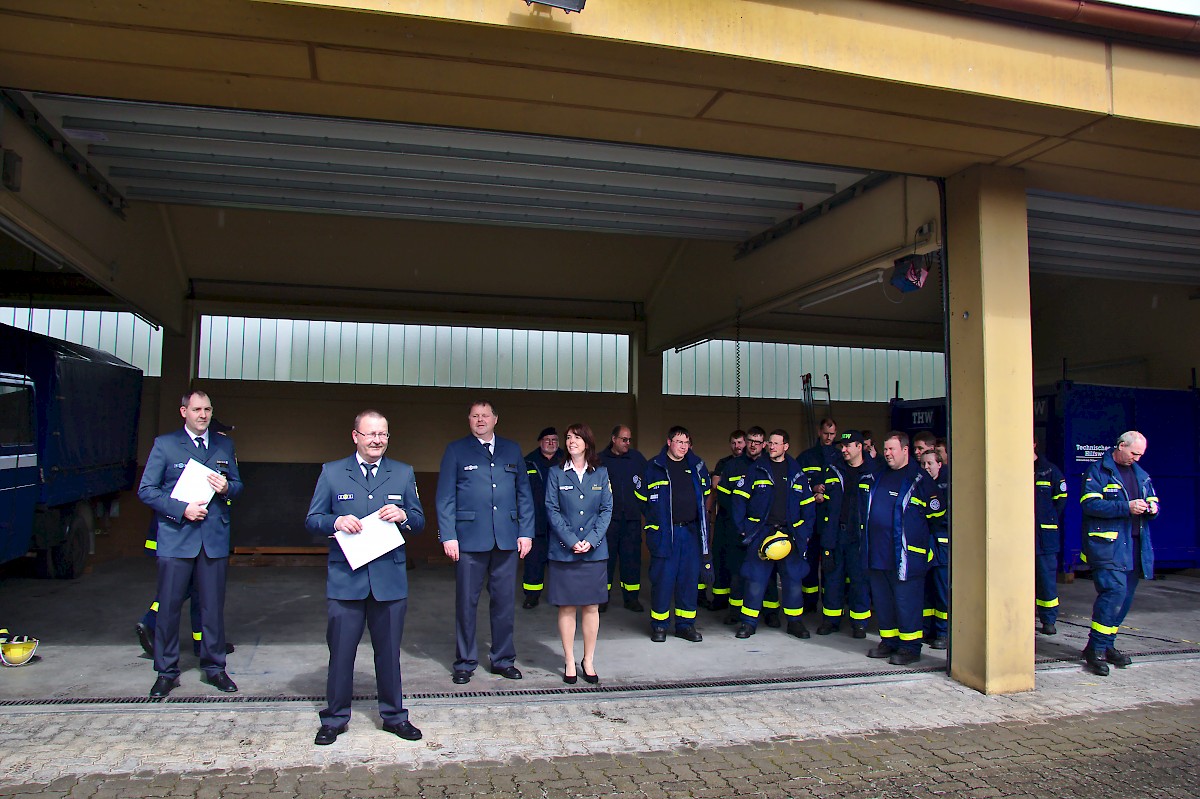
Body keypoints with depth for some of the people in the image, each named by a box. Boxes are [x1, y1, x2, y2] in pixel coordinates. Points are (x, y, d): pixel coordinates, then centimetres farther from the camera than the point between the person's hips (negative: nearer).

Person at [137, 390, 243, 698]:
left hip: (215, 539, 2)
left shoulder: (225, 445, 13)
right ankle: (166, 672, 17)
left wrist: (226, 488, -6)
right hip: (175, 537, -2)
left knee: (213, 606, 7)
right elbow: (146, 490, -1)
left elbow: (237, 485, 18)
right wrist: (181, 509, -13)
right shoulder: (165, 444, 2)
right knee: (168, 607, 3)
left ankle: (214, 667, 20)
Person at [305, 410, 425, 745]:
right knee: (341, 651, 5)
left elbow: (419, 522, 11)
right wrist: (336, 522, -16)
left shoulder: (404, 473, 11)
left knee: (389, 651, 10)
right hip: (345, 579, -1)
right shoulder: (331, 472, 6)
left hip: (390, 579, 1)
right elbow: (312, 520, 4)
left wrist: (403, 516, -11)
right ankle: (334, 718, 22)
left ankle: (394, 715, 25)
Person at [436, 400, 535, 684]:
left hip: (507, 540, 2)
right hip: (469, 539, -2)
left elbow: (524, 494, 12)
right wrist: (448, 536, -8)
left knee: (504, 602, 8)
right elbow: (445, 498, 1)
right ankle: (465, 662, 19)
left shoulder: (512, 450, 13)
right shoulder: (456, 450, 5)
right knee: (466, 602, 5)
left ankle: (503, 659, 22)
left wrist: (526, 532, 4)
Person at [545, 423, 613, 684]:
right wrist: (571, 541, -13)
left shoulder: (600, 473, 6)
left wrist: (591, 541, -10)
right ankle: (569, 662, 14)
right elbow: (552, 510, -2)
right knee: (567, 608, 3)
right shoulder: (556, 473, 3)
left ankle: (588, 661, 18)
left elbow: (607, 509, 3)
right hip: (563, 551, -1)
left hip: (594, 551, 1)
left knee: (591, 607, 6)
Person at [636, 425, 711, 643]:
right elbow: (644, 499, 6)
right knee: (662, 578, -1)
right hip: (663, 533, -3)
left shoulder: (697, 466, 10)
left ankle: (686, 624, 19)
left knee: (689, 577, 7)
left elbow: (704, 494, 21)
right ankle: (659, 625, 12)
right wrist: (656, 520, 2)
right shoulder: (654, 466, 0)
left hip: (690, 532, 4)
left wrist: (701, 522, 14)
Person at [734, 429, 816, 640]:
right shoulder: (757, 469, 3)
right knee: (755, 578, -2)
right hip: (761, 532, -1)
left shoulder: (796, 472, 8)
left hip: (790, 533, 2)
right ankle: (748, 622, 9)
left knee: (793, 578, 5)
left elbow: (808, 504, 11)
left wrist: (805, 532, 2)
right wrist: (743, 528, -5)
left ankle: (795, 621, 20)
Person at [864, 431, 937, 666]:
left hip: (904, 554, -7)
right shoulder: (881, 477, 16)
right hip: (878, 553, 7)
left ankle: (910, 647, 8)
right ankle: (889, 641, 24)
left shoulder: (919, 479, -6)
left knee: (906, 601, -2)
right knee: (882, 600, 12)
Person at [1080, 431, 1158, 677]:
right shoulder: (1097, 471, -4)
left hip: (1134, 546, 7)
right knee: (1114, 591, -17)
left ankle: (1106, 644, 21)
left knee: (1125, 596, 9)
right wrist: (1126, 507, -21)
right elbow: (1090, 503, -15)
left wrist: (1152, 508, 2)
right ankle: (1096, 648, -10)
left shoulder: (1141, 474, 19)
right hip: (1106, 545, -7)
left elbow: (1153, 499, 26)